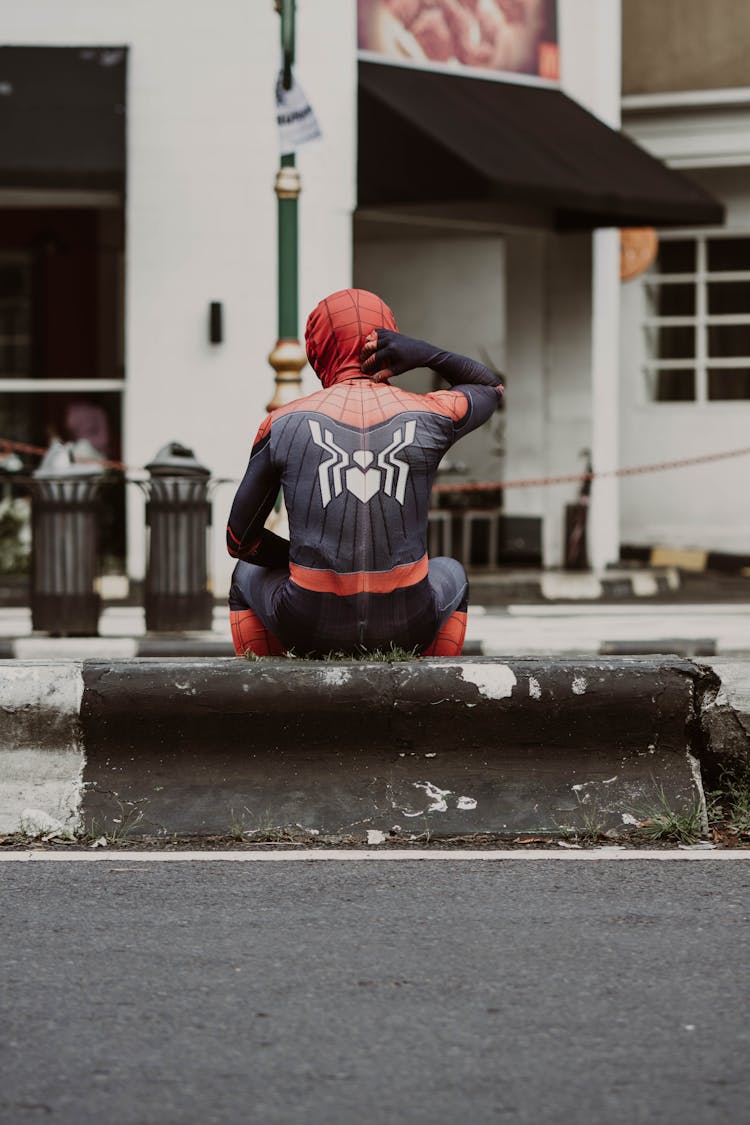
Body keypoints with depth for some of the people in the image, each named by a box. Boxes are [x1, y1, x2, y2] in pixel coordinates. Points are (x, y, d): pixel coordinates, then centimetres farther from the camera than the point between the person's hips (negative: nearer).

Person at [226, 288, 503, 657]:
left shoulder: (283, 424, -1)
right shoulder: (429, 418, 0)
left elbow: (239, 540, 6)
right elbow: (490, 387, 24)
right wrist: (428, 355, 6)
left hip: (309, 629, -1)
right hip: (407, 626, 1)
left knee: (249, 575, 34)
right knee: (450, 575, 37)